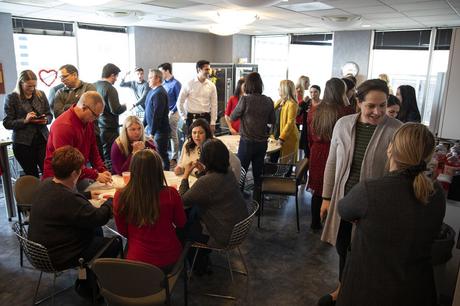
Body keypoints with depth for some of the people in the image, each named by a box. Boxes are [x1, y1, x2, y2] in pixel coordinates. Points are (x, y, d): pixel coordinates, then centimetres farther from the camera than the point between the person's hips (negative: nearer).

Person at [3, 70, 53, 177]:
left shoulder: (41, 95, 7)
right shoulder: (11, 98, -1)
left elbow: (49, 115, 14)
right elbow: (7, 123, -2)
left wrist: (45, 120, -9)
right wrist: (25, 120, -18)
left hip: (43, 139, 2)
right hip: (23, 143, -2)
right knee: (32, 176, 6)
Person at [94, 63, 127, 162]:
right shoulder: (110, 89, -16)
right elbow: (115, 110, -20)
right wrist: (124, 106, 0)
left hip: (96, 127, 8)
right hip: (108, 129, -8)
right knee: (109, 157, 1)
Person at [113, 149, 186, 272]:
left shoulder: (120, 197, -19)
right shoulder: (170, 194, -22)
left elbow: (123, 231, -1)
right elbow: (181, 224, -3)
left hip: (137, 260, 1)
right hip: (168, 259, -1)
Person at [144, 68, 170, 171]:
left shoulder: (159, 93, -19)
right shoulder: (152, 91, 11)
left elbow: (157, 114, -23)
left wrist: (152, 132, -22)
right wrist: (144, 125, 16)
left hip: (159, 130, -10)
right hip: (151, 128, 10)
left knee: (161, 154, 0)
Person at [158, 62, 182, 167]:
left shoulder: (176, 84, -9)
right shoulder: (163, 83, 11)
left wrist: (171, 112, -15)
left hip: (171, 114, -7)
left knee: (173, 136, 1)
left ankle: (174, 159, 9)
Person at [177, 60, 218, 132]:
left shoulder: (211, 86, 3)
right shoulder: (189, 85, -3)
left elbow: (214, 105, 4)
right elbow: (180, 102, 2)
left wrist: (213, 123, 0)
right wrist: (184, 117, 0)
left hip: (206, 118, 2)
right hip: (192, 118, -2)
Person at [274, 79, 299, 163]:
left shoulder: (292, 104, -14)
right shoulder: (281, 101, 11)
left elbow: (290, 123, -19)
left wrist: (282, 137, -21)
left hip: (289, 137, -8)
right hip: (282, 135, 8)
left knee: (287, 162, -2)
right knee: (282, 161, 10)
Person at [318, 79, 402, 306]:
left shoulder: (396, 130, -14)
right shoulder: (343, 124, -4)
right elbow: (332, 163, 4)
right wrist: (326, 197, 6)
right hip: (343, 199, 4)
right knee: (343, 248, 20)